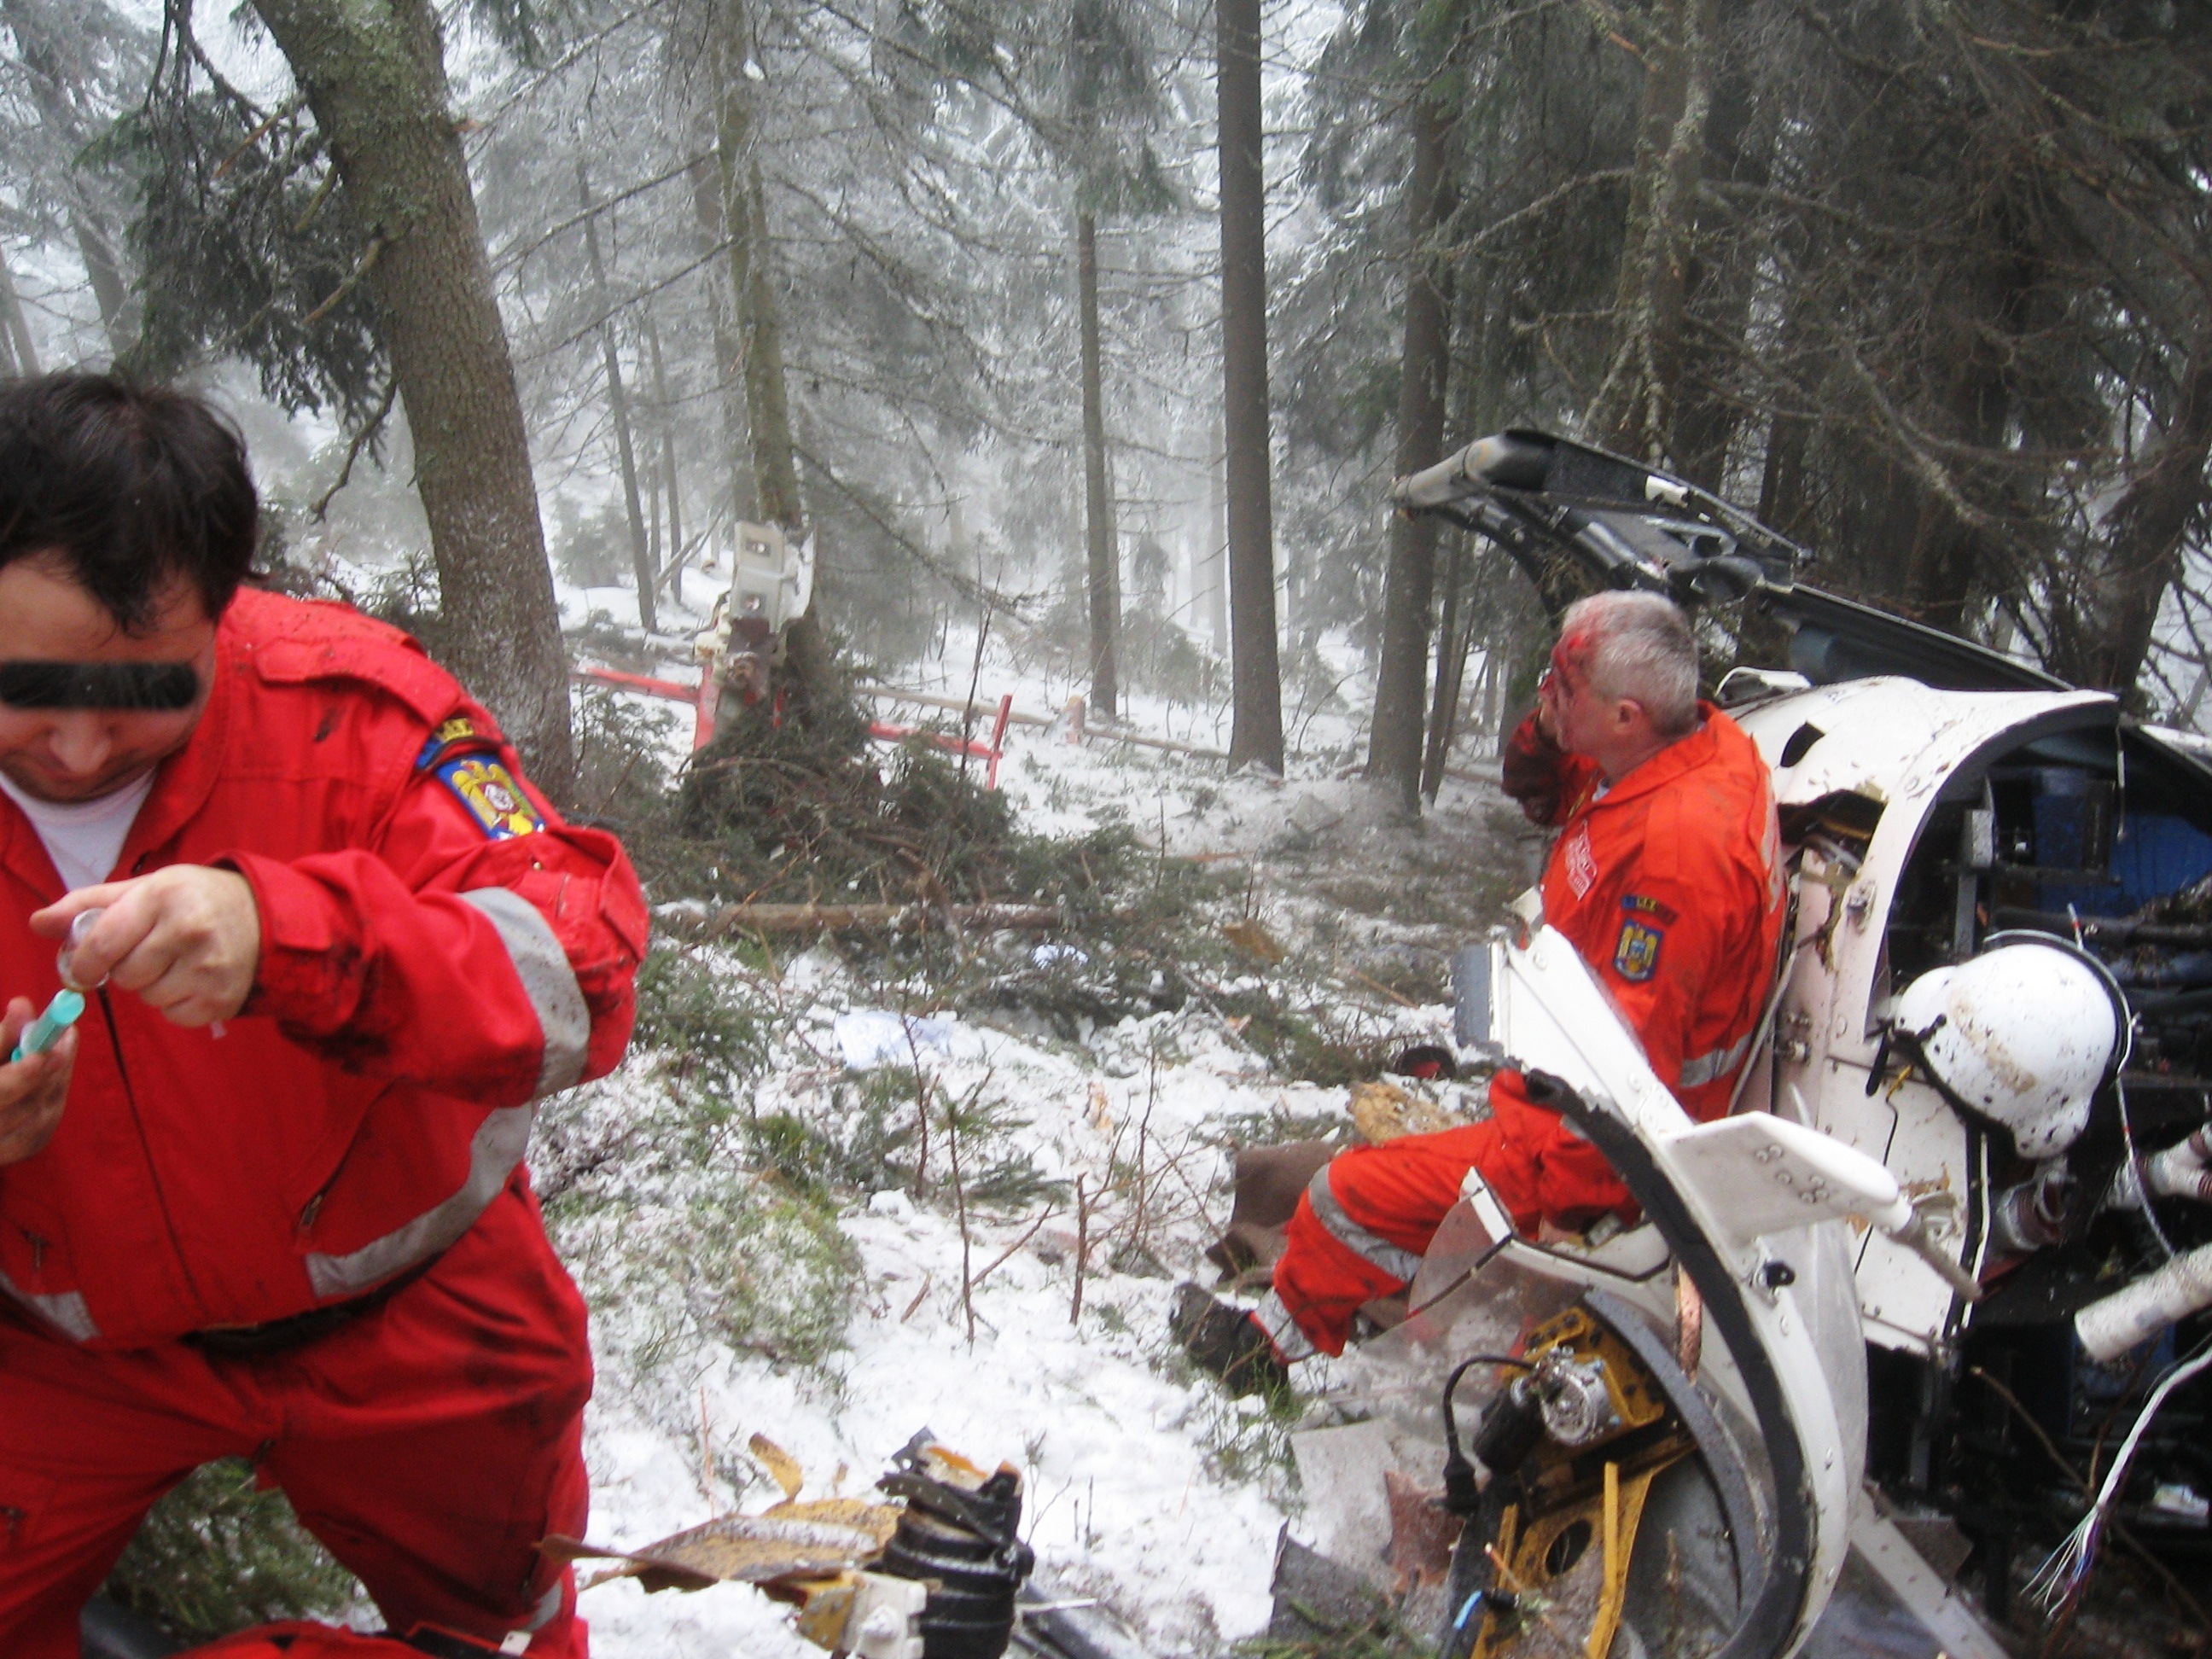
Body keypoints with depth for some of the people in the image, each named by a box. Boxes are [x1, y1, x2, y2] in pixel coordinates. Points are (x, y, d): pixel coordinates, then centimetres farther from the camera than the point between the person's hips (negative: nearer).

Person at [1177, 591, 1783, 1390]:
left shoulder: (1673, 847, -34)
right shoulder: (1706, 739, -6)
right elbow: (1543, 795, 10)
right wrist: (1544, 728, -13)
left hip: (1592, 1148, -10)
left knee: (1352, 1198, -2)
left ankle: (1271, 1346, 24)